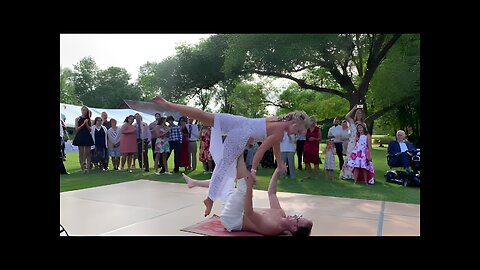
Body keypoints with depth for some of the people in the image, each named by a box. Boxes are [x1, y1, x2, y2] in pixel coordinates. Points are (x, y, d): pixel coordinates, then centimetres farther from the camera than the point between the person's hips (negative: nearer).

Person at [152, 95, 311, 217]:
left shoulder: (279, 121, 19)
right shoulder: (280, 131, -7)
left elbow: (275, 144, 32)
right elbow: (261, 150, -12)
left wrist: (280, 164, 39)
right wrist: (253, 170, -9)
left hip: (239, 122, 7)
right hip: (240, 135, -7)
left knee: (203, 116, -1)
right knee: (224, 165, -2)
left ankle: (167, 104, -5)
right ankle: (210, 198, 6)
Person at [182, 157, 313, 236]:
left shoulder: (273, 227, -29)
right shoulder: (281, 214, -5)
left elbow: (248, 213, -41)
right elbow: (271, 193, 8)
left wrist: (249, 188, -50)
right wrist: (277, 173, 3)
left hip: (231, 220, -9)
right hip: (238, 213, 9)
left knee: (244, 187, -27)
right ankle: (194, 182, 29)